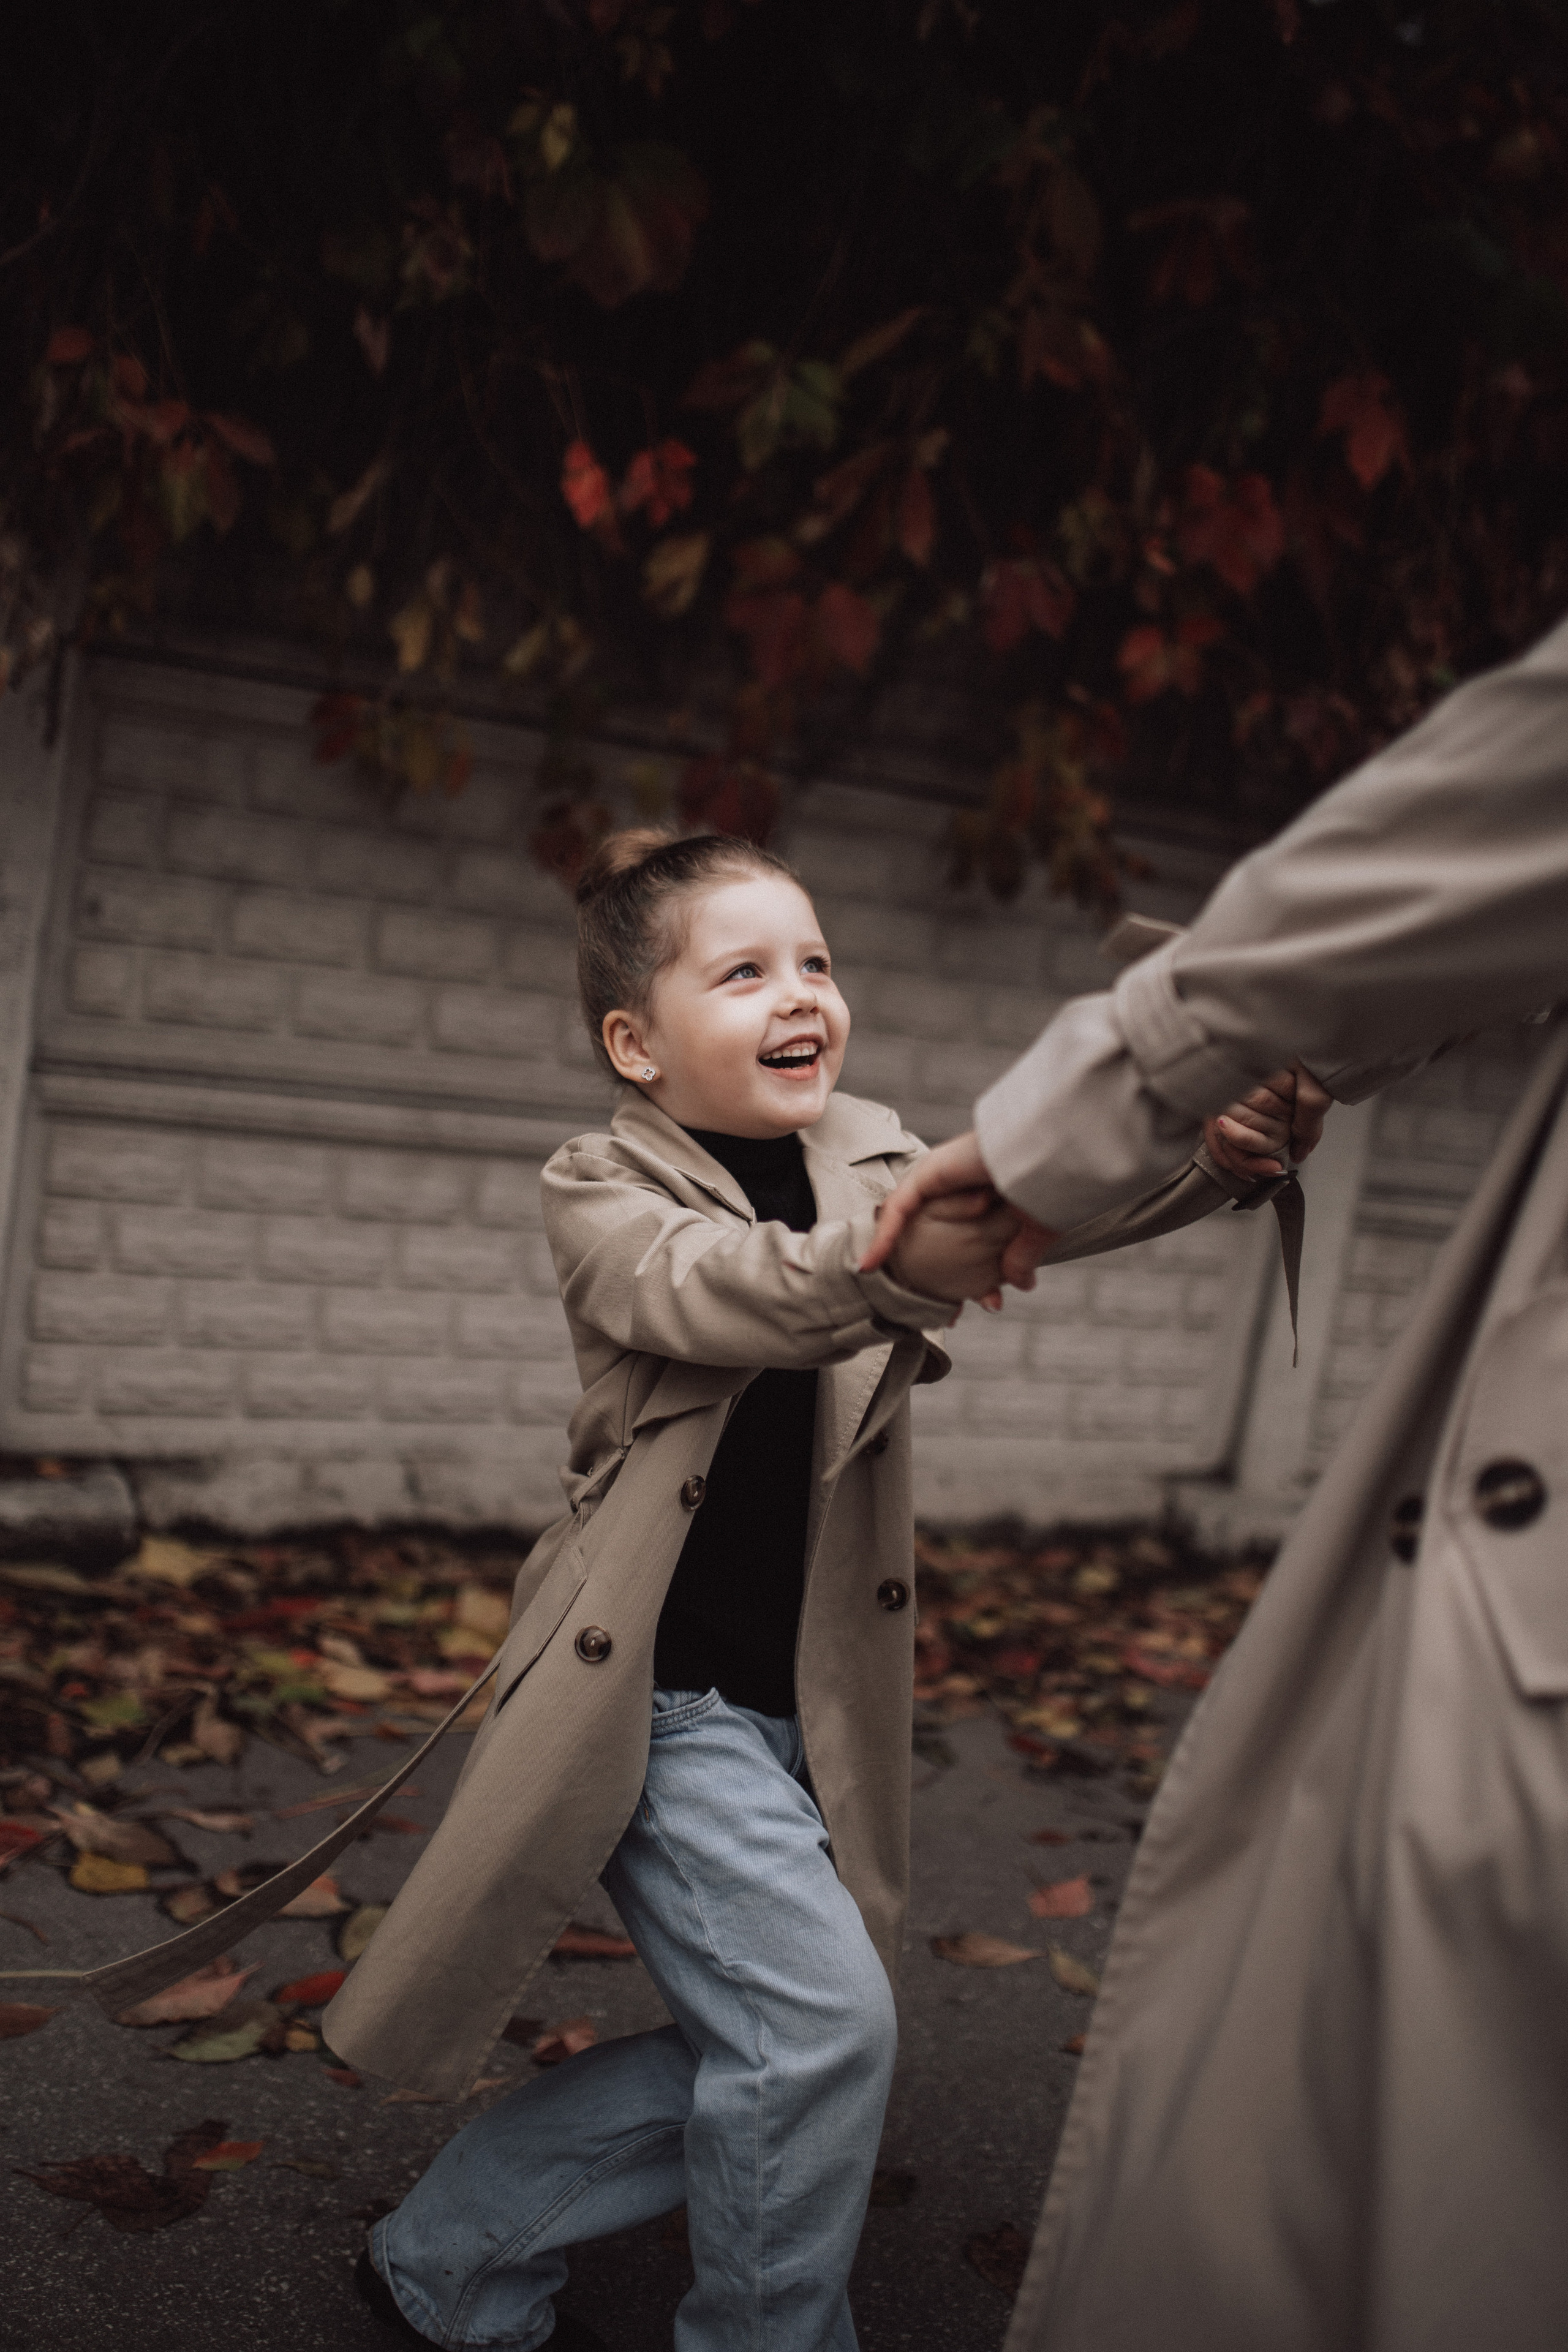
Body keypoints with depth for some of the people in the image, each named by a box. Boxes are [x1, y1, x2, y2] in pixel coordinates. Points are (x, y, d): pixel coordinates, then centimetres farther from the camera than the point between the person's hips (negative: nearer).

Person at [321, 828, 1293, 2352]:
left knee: (745, 2059, 13)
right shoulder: (601, 1196, -9)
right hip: (662, 1694, -6)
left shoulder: (875, 1164, 5)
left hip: (804, 1701, 6)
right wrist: (883, 1265, -51)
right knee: (821, 2019, -15)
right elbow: (709, 1290, -30)